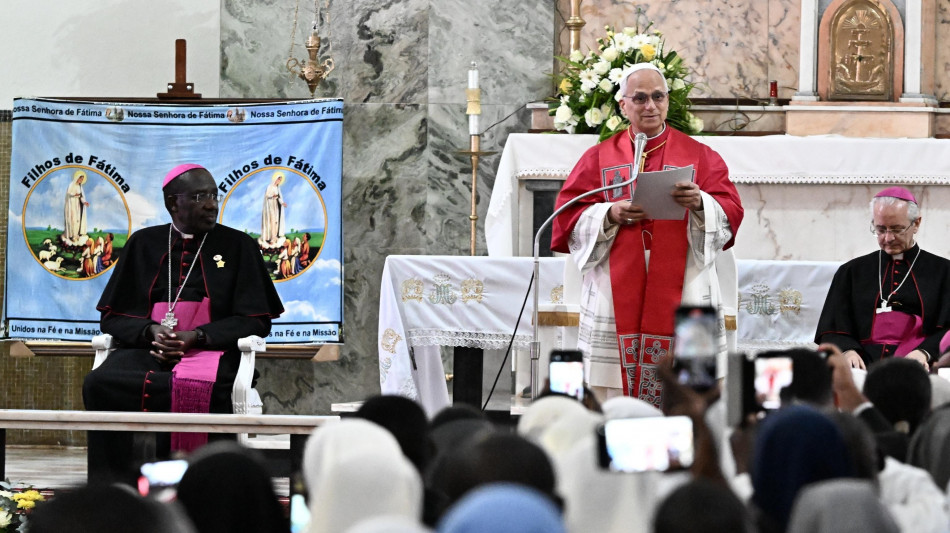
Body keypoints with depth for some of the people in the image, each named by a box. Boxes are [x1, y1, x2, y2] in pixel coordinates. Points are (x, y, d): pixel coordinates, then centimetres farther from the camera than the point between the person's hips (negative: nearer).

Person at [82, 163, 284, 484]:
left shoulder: (238, 246, 11)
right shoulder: (144, 244, 17)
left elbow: (255, 321, 5)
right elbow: (113, 317, 14)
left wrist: (196, 337, -10)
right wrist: (150, 331, -9)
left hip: (210, 350, -2)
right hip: (147, 350, 2)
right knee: (99, 384, -30)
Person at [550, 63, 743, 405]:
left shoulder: (699, 156, 11)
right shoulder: (600, 158, 12)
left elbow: (730, 213, 2)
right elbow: (568, 217, 5)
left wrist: (699, 203, -18)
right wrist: (610, 214, -13)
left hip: (681, 293, 0)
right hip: (616, 296, 0)